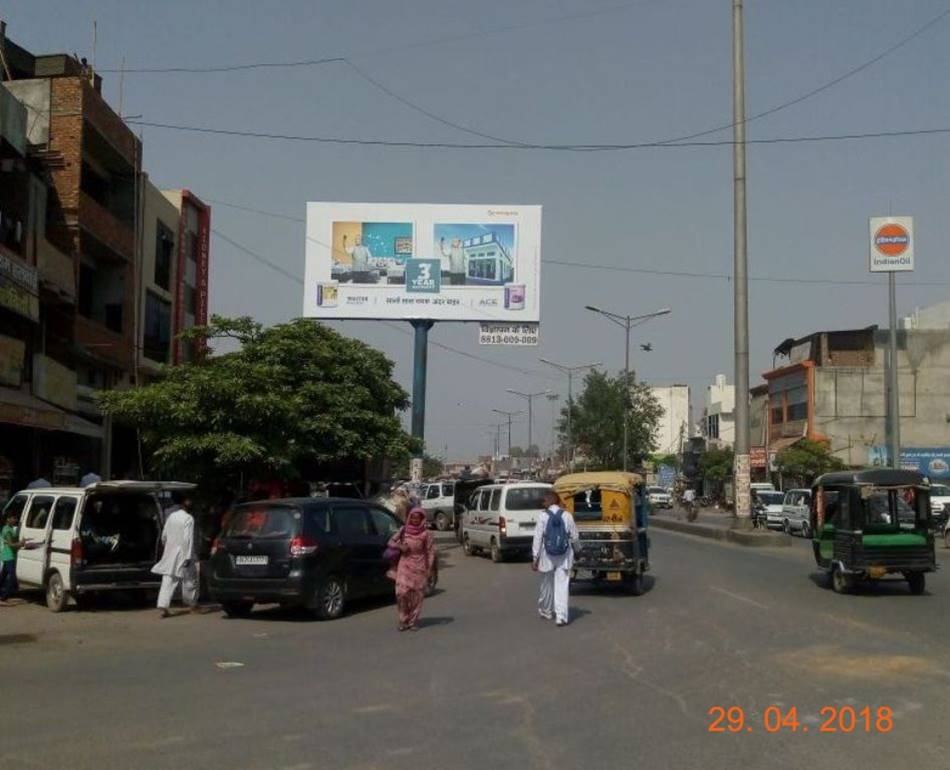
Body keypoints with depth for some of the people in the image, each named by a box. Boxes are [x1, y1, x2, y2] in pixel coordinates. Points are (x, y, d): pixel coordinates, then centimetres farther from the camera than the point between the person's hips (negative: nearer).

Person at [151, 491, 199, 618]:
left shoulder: (171, 516, 8)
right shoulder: (188, 518, -13)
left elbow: (164, 535, 15)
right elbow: (188, 539, -19)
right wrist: (188, 556, -18)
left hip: (169, 554, 6)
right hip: (182, 554, -6)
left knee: (168, 581, 0)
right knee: (190, 579, 11)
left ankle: (163, 606, -12)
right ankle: (192, 605, 23)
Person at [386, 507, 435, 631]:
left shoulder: (426, 534, -3)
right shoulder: (403, 530, 3)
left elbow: (431, 552, -2)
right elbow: (391, 542, 7)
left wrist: (429, 569, -7)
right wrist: (400, 546, -13)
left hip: (419, 567, -1)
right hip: (404, 566, 1)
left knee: (416, 595, 1)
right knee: (402, 593, -8)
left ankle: (413, 621, 12)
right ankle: (404, 620, 6)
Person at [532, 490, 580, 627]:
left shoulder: (543, 516, -9)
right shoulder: (567, 516, -3)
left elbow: (537, 538, -11)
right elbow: (575, 537, 3)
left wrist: (535, 558, -8)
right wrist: (577, 549, 22)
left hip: (547, 556, -1)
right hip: (564, 556, 1)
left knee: (547, 585, 16)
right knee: (562, 586, 2)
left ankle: (546, 611, 32)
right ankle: (561, 616, -6)